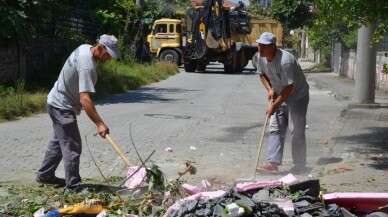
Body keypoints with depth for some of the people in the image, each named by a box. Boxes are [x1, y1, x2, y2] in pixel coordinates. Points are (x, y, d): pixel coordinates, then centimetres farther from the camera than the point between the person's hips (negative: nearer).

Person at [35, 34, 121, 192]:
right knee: (72, 147, -8)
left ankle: (45, 175, 35)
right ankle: (73, 188, -4)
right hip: (62, 107, -10)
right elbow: (84, 99, -38)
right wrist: (99, 124, -40)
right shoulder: (87, 66, -31)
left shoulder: (84, 48, -1)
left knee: (58, 141, 22)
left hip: (57, 103, 10)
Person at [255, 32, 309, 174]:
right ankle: (273, 163, -2)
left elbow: (289, 88, -31)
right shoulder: (261, 58, -9)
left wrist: (274, 106, -27)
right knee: (275, 129, -1)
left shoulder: (285, 61, -33)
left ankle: (300, 165, 6)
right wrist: (270, 89, -6)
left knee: (297, 131, -5)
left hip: (297, 96, -7)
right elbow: (262, 74, 12)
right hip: (279, 96, 7)